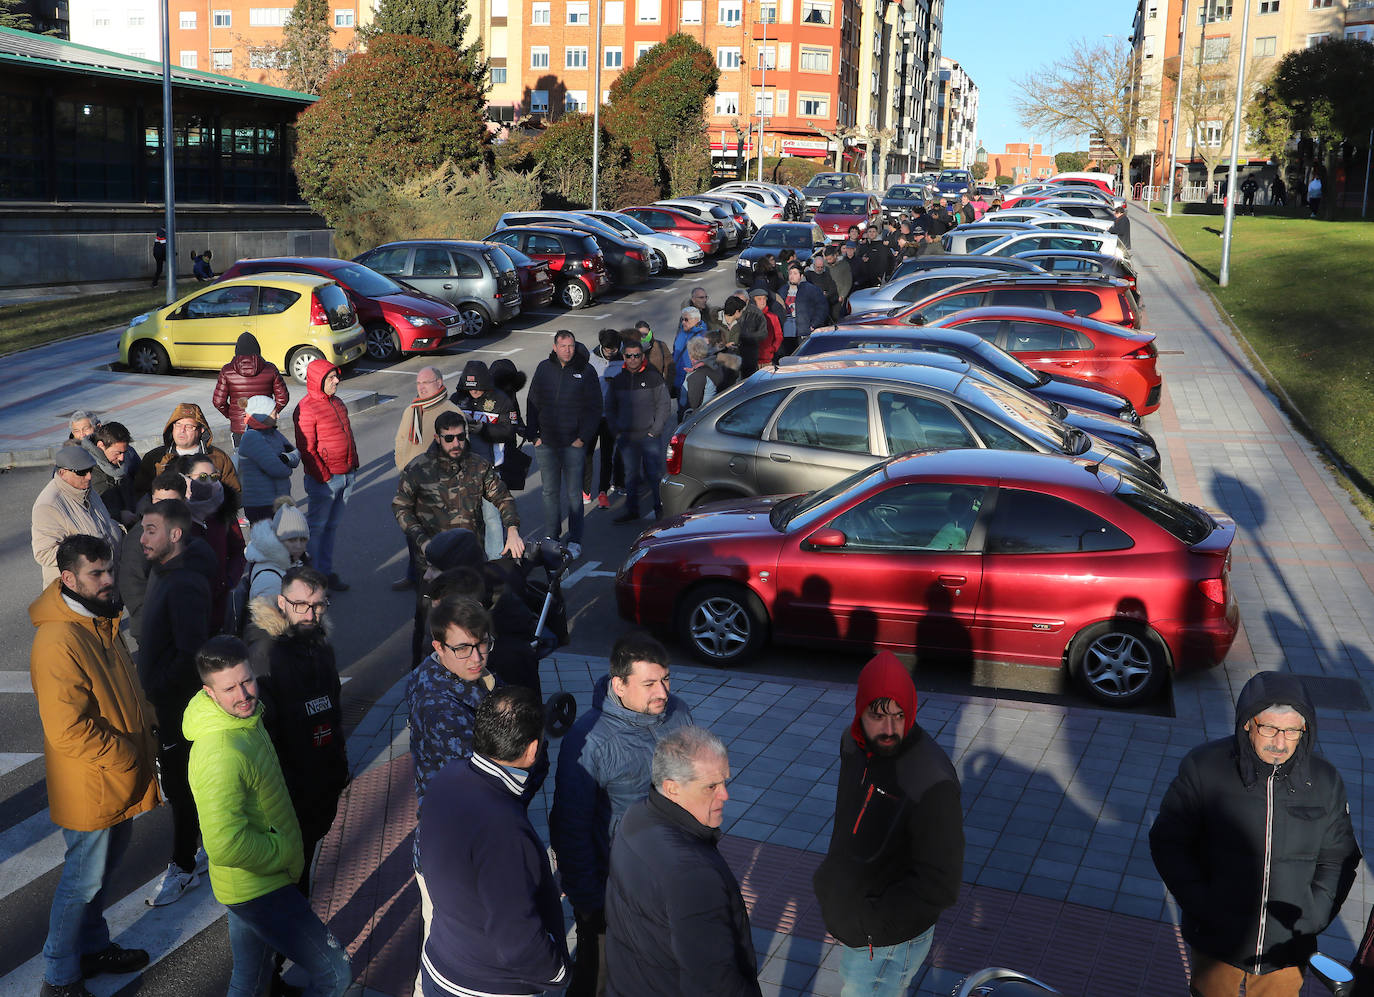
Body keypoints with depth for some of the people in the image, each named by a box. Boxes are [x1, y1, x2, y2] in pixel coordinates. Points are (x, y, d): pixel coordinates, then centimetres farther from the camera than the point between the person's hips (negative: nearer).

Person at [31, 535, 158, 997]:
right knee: (83, 881, 5)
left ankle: (93, 947, 42)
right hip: (90, 789, -9)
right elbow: (68, 730, -29)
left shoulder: (102, 620, 5)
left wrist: (147, 727, 5)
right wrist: (128, 756, -20)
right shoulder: (58, 642, -27)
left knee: (103, 870, 24)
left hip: (120, 784, 9)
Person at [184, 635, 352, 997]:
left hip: (251, 882, 10)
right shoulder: (221, 753, -31)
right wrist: (282, 851, -21)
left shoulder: (246, 720, 2)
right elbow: (225, 845, -37)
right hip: (258, 888, -10)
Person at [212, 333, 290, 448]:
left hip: (238, 427, -1)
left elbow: (218, 401, -4)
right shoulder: (270, 369, -4)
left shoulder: (227, 371, -5)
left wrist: (229, 414, 12)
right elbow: (283, 398, -1)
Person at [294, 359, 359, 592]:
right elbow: (306, 449, -16)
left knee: (332, 526, 15)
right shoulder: (306, 409, -14)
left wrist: (353, 465, 14)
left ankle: (326, 571, 23)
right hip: (324, 479, -8)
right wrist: (324, 477, -17)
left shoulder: (338, 403, 13)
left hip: (346, 475, 8)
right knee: (316, 527, 1)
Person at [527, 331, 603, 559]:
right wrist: (534, 435, 2)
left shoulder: (586, 371, -2)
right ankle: (551, 537, 19)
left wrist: (583, 438, -8)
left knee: (573, 494, 1)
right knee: (550, 492, 9)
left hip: (574, 445, -3)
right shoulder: (544, 369, 6)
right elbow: (532, 403, 11)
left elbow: (594, 408, -1)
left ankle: (575, 540, 9)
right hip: (546, 444, 3)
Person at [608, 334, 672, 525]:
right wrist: (616, 431, 6)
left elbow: (664, 405, -1)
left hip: (650, 436, -3)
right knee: (631, 474, 9)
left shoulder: (653, 377, -2)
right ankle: (632, 510, 16)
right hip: (626, 437, 3)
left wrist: (655, 430, -7)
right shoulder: (618, 380, 8)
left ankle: (660, 508, 7)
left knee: (655, 473, -3)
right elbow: (610, 408, 17)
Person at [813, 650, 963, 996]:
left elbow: (940, 886, -29)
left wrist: (869, 917, -26)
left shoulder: (931, 782, -32)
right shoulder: (853, 743, -7)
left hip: (887, 942, -8)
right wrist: (833, 869, 8)